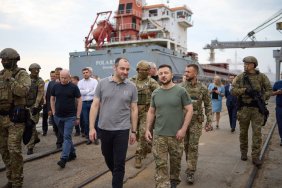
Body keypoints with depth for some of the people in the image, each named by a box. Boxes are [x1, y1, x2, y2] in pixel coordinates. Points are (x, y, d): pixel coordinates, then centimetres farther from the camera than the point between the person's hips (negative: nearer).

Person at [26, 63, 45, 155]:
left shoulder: (40, 81, -6)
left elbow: (40, 94, -14)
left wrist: (36, 106, -23)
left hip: (35, 106, -5)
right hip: (26, 106, 5)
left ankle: (30, 146, 0)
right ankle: (36, 138, 36)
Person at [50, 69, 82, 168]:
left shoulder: (74, 87, -6)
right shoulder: (56, 87, 4)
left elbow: (79, 101, -4)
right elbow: (52, 99, 15)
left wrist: (78, 117, -7)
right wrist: (54, 112, 7)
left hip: (70, 117, -4)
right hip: (58, 117, 4)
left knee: (67, 137, -8)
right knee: (66, 136, 14)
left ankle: (64, 159, -8)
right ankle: (72, 153, 29)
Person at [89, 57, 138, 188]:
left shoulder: (131, 87, -3)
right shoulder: (102, 83, -3)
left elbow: (134, 109, 2)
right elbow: (95, 105, -2)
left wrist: (134, 131, 2)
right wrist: (91, 127, -6)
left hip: (122, 130, -2)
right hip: (104, 128, 2)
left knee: (119, 163, 4)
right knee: (108, 158, 21)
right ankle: (116, 176, 47)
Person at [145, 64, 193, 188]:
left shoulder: (181, 91, -6)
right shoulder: (155, 93, 5)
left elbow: (189, 110, -7)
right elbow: (151, 112, 12)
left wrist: (183, 129, -13)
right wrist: (148, 129, 5)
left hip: (176, 135, -2)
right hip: (158, 135, 2)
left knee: (175, 162, 16)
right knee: (160, 164, 3)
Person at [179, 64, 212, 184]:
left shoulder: (203, 88, -4)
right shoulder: (180, 87, -2)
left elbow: (208, 105, 2)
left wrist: (209, 121, -2)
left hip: (196, 121, -2)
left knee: (193, 146, -1)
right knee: (185, 145, 12)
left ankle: (190, 172, 8)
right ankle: (191, 164, 34)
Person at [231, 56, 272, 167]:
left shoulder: (262, 77, 2)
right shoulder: (240, 77, 3)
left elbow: (269, 90, 3)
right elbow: (233, 90, -4)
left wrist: (263, 97, -16)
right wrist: (245, 90, -19)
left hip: (257, 109, -1)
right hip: (244, 108, 1)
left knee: (257, 133, -2)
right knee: (243, 132, 11)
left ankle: (255, 157, 5)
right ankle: (243, 153, 27)